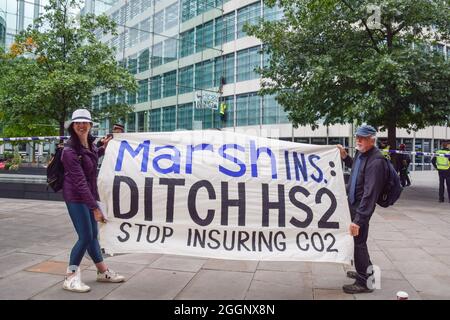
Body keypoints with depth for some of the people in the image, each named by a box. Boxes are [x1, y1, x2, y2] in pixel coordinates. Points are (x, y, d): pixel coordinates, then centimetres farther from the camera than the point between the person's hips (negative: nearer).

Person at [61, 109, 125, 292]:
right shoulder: (70, 151, -21)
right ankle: (70, 278, 7)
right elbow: (80, 182, -25)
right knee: (85, 237, -8)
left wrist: (104, 148, 18)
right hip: (76, 197, -8)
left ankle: (103, 272, 26)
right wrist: (95, 207, -27)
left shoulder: (89, 144, 3)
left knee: (93, 235, 15)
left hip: (89, 195, 8)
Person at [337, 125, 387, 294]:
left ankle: (363, 282, 16)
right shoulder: (361, 153, 4)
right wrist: (345, 157, 11)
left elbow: (369, 193, -29)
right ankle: (365, 270, 42)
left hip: (361, 206, -9)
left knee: (359, 241, 1)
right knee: (358, 240, 22)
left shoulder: (376, 161, -24)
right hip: (353, 202, 9)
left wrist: (358, 219, -32)